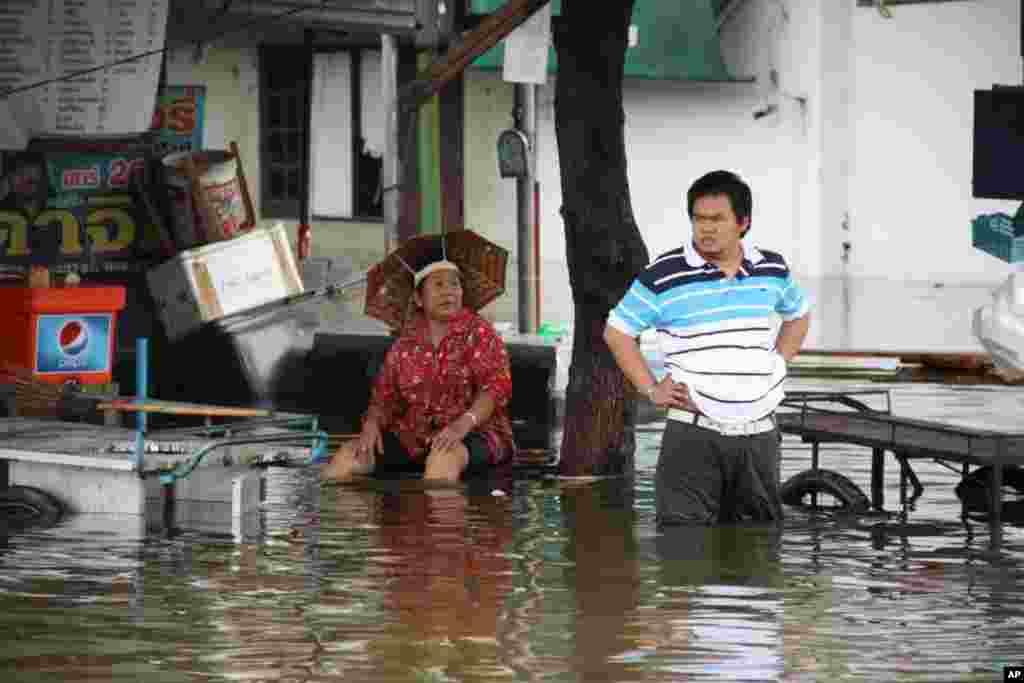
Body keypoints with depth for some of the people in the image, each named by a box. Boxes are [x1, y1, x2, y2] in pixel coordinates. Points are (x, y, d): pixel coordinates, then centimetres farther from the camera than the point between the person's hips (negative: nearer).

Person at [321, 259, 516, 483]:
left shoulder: (479, 333, -2)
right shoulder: (405, 345, 11)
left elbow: (496, 387, -14)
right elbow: (384, 396, 11)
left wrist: (463, 424, -31)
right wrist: (371, 424, -13)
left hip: (475, 435, -4)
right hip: (413, 439, 5)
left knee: (445, 456, -40)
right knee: (348, 456, -18)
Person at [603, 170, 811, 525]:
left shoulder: (772, 270, 6)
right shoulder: (663, 276, -7)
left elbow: (798, 315, 27)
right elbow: (617, 332, 3)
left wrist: (778, 364, 13)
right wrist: (651, 390, -4)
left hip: (758, 432, 4)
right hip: (694, 433, -4)